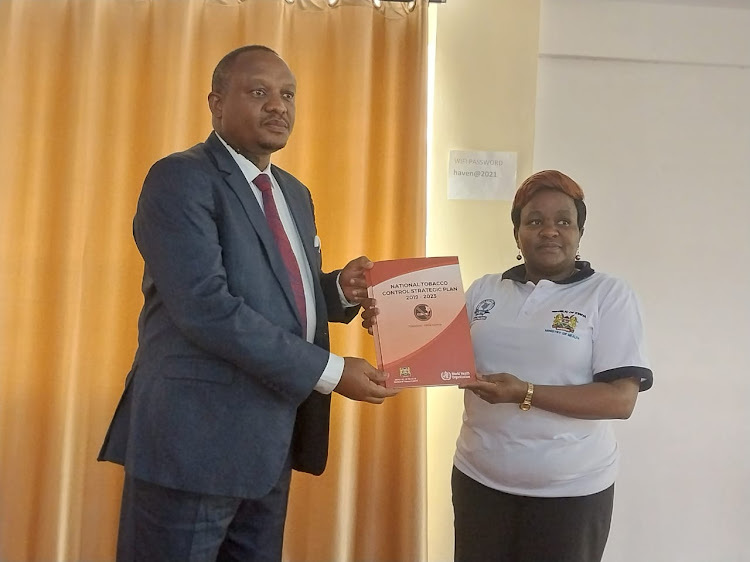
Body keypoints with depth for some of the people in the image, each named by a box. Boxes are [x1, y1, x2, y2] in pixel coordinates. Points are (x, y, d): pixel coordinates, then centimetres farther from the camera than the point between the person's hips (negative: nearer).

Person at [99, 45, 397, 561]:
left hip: (270, 437, 8)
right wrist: (329, 372, -20)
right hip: (197, 437, -8)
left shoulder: (294, 193, 14)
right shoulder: (181, 179, -12)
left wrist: (340, 291, -1)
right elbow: (206, 307, -23)